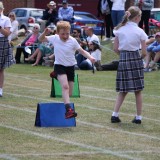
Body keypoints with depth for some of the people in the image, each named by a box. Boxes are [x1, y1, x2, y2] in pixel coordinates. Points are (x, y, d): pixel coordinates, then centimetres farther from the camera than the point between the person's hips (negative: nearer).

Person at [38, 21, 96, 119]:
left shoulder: (72, 41, -8)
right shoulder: (54, 39, -4)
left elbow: (82, 51, -4)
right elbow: (41, 39, 8)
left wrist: (90, 57, -21)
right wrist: (45, 33, -12)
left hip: (70, 67, 3)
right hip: (59, 66, -3)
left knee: (69, 93, 6)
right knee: (65, 86, -26)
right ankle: (68, 109, -36)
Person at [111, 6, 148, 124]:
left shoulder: (119, 30, 3)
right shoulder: (139, 31, -7)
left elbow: (116, 49, 4)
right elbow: (144, 52, -7)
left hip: (123, 61, 3)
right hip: (136, 60, -3)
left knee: (123, 91, 12)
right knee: (138, 91, 7)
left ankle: (115, 115, 1)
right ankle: (138, 117, 9)